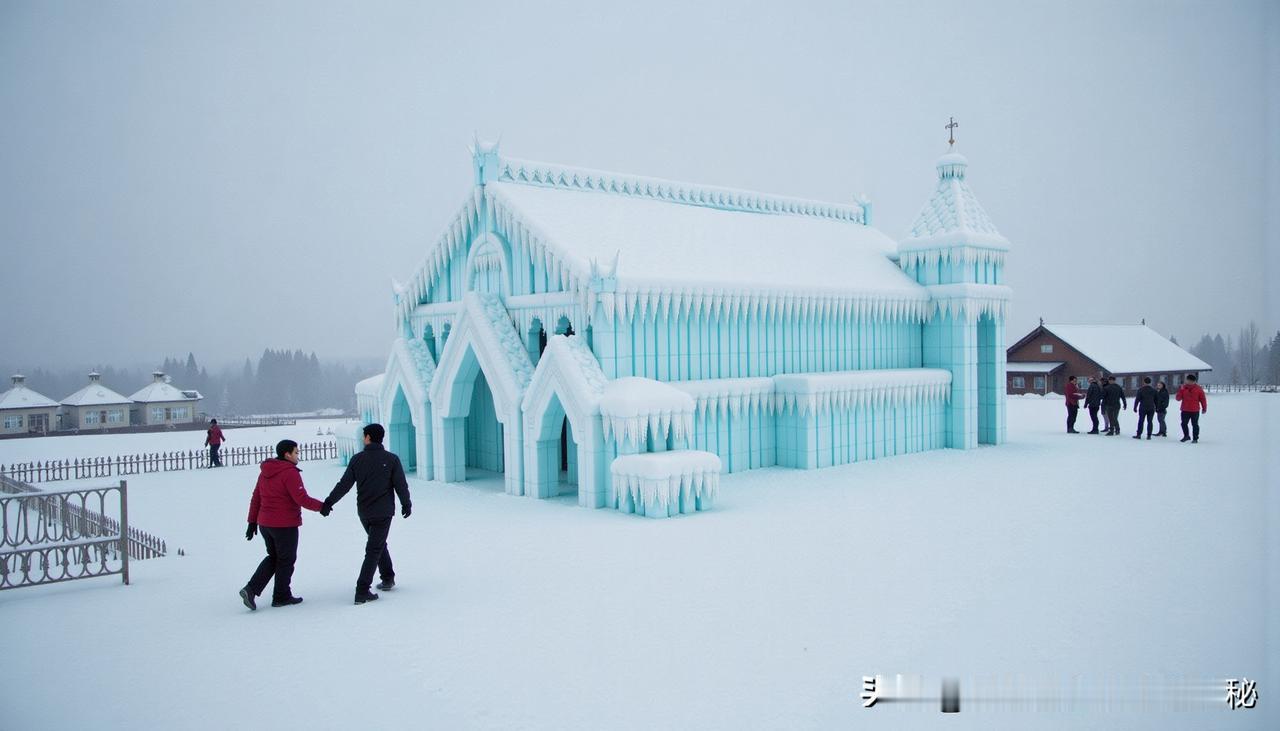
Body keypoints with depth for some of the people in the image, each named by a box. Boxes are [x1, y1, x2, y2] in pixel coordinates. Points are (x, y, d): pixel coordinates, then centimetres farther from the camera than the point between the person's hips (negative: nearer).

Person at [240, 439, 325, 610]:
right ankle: (281, 596, 17)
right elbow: (302, 499, -20)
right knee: (286, 560, 8)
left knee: (273, 557, 20)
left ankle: (251, 588, 6)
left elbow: (255, 498, 13)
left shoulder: (265, 472, 9)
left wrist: (252, 522, 18)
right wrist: (322, 506, -8)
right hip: (285, 525, -8)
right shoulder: (290, 473, -17)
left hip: (264, 524, 8)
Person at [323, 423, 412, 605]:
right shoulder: (391, 459, -8)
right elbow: (401, 485, -6)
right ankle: (362, 592, -7)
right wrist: (406, 504, 8)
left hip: (364, 513, 3)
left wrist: (328, 503, 4)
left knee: (378, 544, 24)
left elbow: (344, 484, -3)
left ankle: (388, 578, 29)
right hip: (383, 512, -3)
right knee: (374, 550, -1)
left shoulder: (357, 459, -3)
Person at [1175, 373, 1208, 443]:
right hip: (1185, 410, 3)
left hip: (1195, 411, -2)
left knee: (1195, 425, 2)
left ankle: (1195, 438, 10)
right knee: (1184, 424, 10)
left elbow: (1203, 399, 3)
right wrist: (1180, 390, -17)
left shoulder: (1198, 389, -3)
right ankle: (1186, 436, 29)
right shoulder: (1183, 388, 2)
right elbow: (1178, 398, -2)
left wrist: (1204, 408, 5)